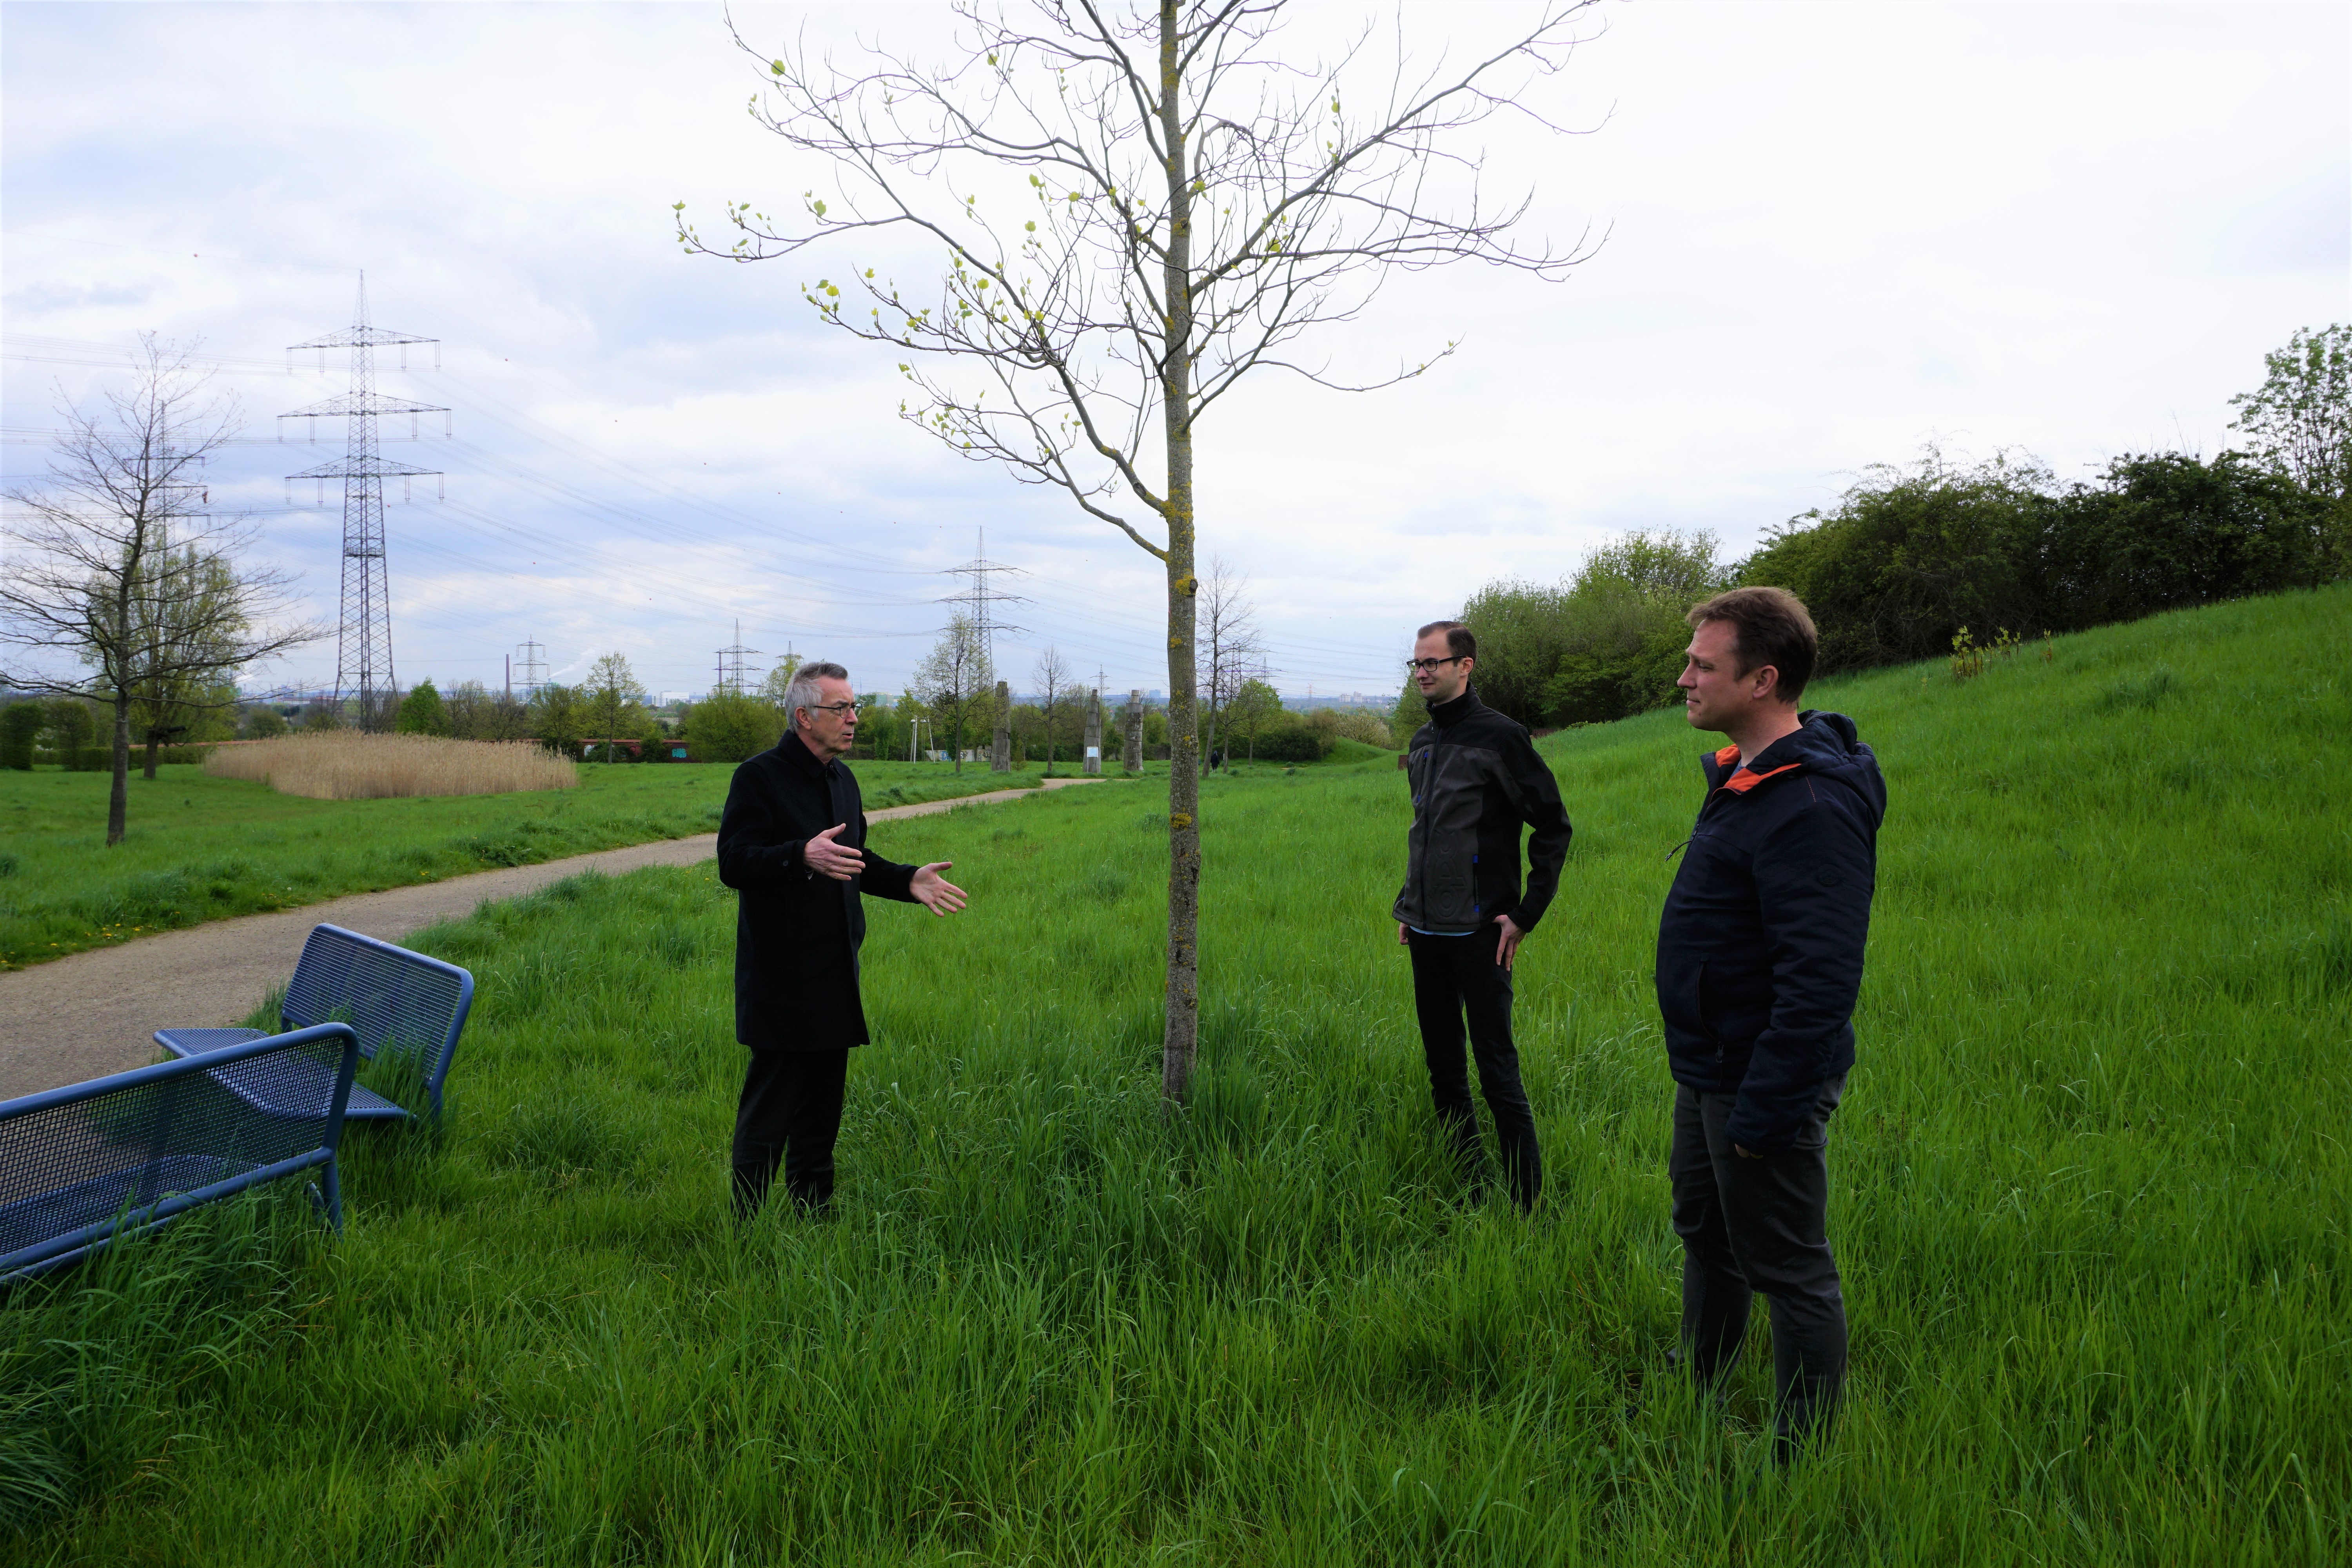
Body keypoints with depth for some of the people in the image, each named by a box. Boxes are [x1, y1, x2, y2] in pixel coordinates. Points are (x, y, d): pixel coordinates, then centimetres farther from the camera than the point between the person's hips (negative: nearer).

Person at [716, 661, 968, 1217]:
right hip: (781, 978, -8)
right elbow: (733, 863, -19)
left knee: (822, 1107, 15)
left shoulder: (843, 779, 15)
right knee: (770, 1106, -3)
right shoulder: (758, 778, -11)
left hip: (834, 978, 8)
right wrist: (802, 856, -34)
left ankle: (812, 1214, 26)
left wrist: (907, 881, 8)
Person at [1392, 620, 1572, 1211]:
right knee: (1442, 1068, 12)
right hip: (1426, 932, 8)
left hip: (1478, 932, -7)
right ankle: (1466, 1185, 23)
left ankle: (1528, 1202, 0)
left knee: (1497, 1072, -7)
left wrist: (1527, 914, -10)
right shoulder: (1422, 743, 13)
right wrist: (1408, 906, 16)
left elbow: (1553, 826, -8)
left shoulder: (1498, 737, -9)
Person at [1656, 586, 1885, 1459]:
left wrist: (1765, 1111, -27)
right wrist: (1716, 1081, 19)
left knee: (1788, 1272, 4)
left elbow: (1819, 984, -30)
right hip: (1710, 1069, 11)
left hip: (1763, 1086, -10)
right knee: (1705, 1235, 24)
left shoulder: (1813, 807, -26)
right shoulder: (1745, 774, 7)